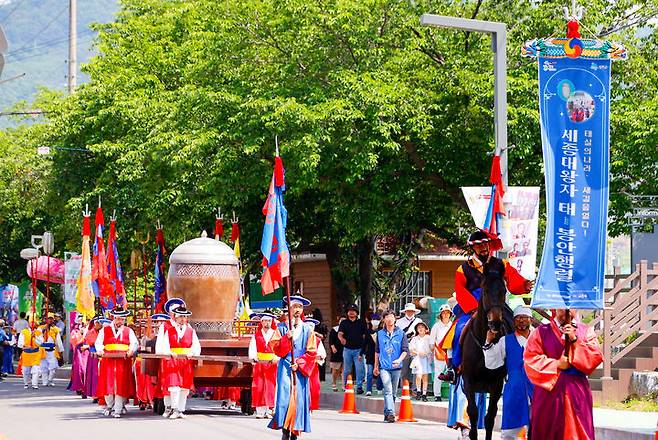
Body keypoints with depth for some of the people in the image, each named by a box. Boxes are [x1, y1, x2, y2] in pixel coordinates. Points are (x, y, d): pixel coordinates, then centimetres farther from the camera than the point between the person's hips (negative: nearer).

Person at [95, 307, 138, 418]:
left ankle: (118, 410, -3)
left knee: (121, 385, -5)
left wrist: (131, 351, -18)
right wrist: (100, 350, -16)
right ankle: (109, 405, 21)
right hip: (108, 360, 0)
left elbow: (134, 343, 3)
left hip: (124, 361, 0)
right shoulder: (104, 330, 13)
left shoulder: (129, 331, 14)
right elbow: (98, 343, 5)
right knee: (107, 384, 0)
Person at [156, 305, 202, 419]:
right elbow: (161, 346, -3)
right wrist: (170, 353, -21)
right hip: (172, 362, -3)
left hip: (187, 362, 3)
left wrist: (192, 352, -14)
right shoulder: (167, 329, 6)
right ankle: (174, 409, -17)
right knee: (174, 385, -17)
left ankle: (181, 410, 10)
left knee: (185, 387, 3)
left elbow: (196, 347, 8)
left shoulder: (191, 331, 15)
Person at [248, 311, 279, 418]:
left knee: (270, 387, -2)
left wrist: (276, 359, -15)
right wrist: (254, 357, -16)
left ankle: (267, 410, 0)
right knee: (258, 387, -4)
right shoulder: (256, 335, 9)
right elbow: (252, 348, 2)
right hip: (259, 364, 0)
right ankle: (260, 411, -4)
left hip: (272, 364, 0)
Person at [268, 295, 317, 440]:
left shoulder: (307, 330, 9)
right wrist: (286, 338, -15)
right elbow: (275, 347, 1)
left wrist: (299, 363, -8)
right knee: (284, 395, -14)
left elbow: (311, 352, 5)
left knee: (299, 399, -3)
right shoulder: (282, 327, 8)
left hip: (301, 369, 1)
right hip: (285, 367, -1)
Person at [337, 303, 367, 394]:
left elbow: (365, 335, 8)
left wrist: (363, 350, 2)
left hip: (358, 349, -1)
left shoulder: (361, 323, 8)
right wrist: (341, 338, -30)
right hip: (347, 349, 1)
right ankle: (346, 386, 15)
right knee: (347, 370, 6)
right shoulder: (344, 323, 8)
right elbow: (340, 334, -5)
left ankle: (359, 386, -5)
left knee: (359, 368, -8)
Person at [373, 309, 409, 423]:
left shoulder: (401, 333, 3)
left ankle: (387, 413, 20)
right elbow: (377, 351, 17)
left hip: (396, 367, 1)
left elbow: (405, 350, 1)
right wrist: (376, 366, 18)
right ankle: (390, 413, -22)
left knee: (393, 392, 7)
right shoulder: (380, 334, 8)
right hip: (384, 366, -1)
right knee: (388, 390, -14)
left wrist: (399, 360, -17)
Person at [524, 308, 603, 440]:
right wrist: (556, 364, -9)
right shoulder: (541, 332, 8)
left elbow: (596, 357, -2)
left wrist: (575, 340, -10)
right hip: (549, 392, 0)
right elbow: (531, 359, -1)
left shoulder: (586, 331, 10)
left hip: (577, 394, 0)